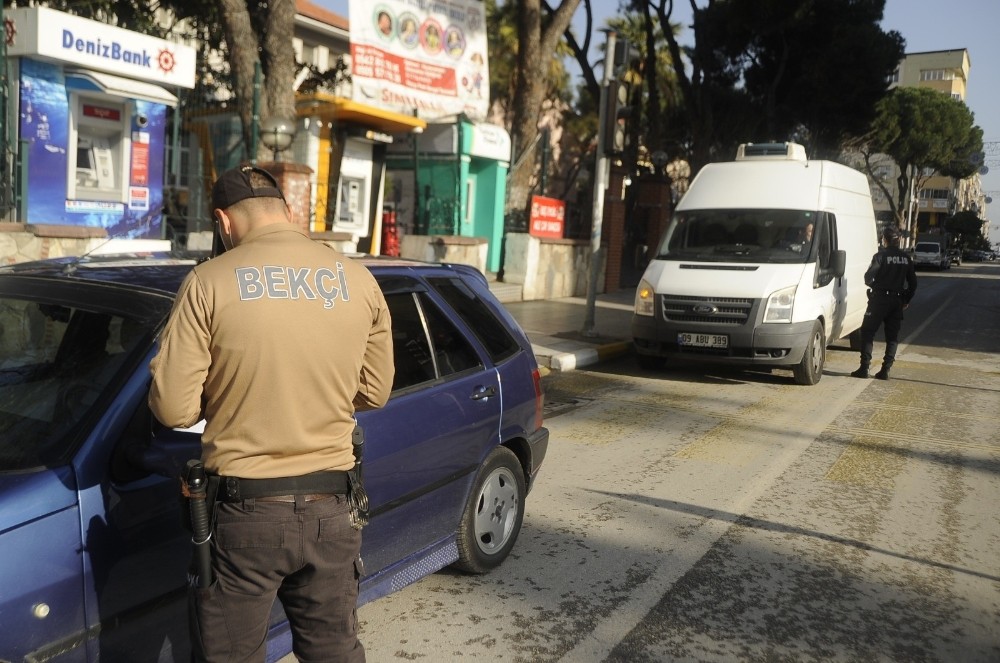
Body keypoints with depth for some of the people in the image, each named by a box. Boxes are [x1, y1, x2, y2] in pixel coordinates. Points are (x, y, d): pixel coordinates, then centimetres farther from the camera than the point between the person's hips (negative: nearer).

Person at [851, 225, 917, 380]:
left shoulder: (881, 256, -10)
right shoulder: (906, 258, 8)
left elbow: (869, 277, -15)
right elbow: (913, 282, 10)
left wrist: (872, 284, 7)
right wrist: (907, 300, 18)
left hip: (880, 299, -5)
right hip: (898, 301, 5)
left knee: (867, 332, 2)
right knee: (892, 336, 10)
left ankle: (864, 368, -4)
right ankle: (885, 370, 7)